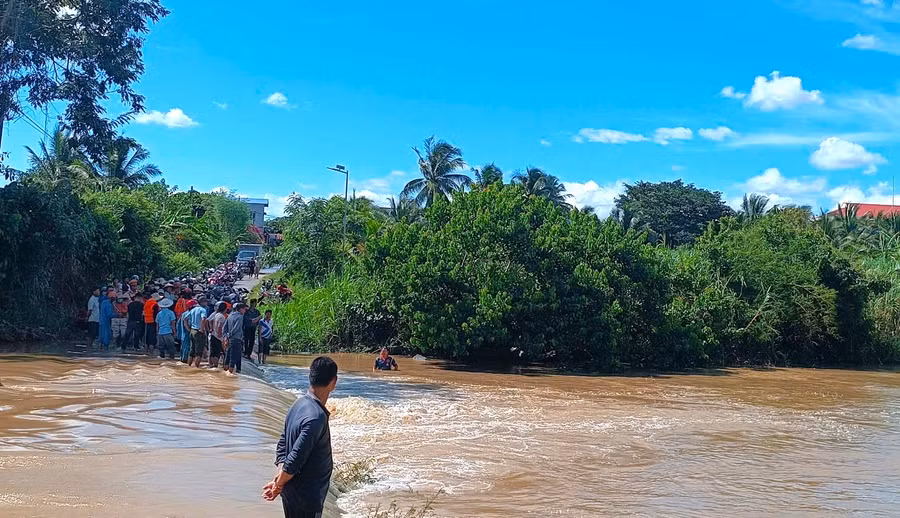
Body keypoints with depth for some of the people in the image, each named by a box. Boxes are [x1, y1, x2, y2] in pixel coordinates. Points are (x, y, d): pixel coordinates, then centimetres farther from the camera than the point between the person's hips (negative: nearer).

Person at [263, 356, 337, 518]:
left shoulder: (299, 404, 4)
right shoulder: (316, 417, -27)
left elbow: (282, 446, 8)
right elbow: (295, 460, -26)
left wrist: (278, 480, 2)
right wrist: (278, 486, -11)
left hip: (292, 491, 9)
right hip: (307, 494, -9)